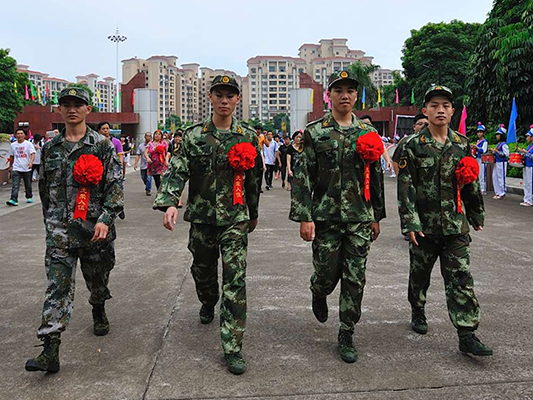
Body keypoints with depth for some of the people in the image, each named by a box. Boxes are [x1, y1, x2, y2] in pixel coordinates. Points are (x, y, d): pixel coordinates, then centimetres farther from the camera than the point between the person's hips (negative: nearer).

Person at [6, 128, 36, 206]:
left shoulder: (28, 144, -3)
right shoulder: (13, 145, 8)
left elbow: (32, 154, -13)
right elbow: (11, 156, 19)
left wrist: (31, 162, -30)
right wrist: (10, 166, 23)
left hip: (26, 168, -1)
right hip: (16, 168, 1)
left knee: (28, 185, 13)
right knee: (15, 185, -11)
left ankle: (29, 197, 32)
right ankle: (13, 200, -18)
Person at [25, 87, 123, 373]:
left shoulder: (102, 145, -2)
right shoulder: (50, 148, 10)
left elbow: (115, 185, -7)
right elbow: (44, 188, 20)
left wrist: (105, 219, -17)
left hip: (95, 227, -1)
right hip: (60, 230, 2)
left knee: (98, 279, 14)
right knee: (57, 285, -6)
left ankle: (99, 312, 46)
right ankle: (50, 351, -8)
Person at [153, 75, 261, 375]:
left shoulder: (248, 137, 2)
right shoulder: (194, 136, 0)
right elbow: (177, 171, -8)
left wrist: (253, 213, 18)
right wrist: (170, 203, -24)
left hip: (235, 219, -1)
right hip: (201, 217, 1)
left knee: (235, 281, -8)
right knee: (203, 270, 18)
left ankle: (233, 347, -3)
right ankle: (208, 303, 53)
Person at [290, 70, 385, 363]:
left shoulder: (368, 133, 8)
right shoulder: (315, 132, -2)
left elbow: (376, 177, 13)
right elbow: (302, 177, -5)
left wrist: (376, 217, 13)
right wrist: (304, 217, -11)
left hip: (360, 218, 3)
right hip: (326, 217, -2)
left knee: (355, 280, 4)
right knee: (327, 275, 5)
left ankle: (346, 336, 17)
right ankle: (318, 295, 41)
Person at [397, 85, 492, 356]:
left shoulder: (462, 144, 5)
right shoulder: (413, 146, -5)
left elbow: (471, 183, 14)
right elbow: (405, 187, -9)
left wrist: (477, 215, 16)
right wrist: (409, 223, -15)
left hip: (455, 224, 2)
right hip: (424, 224, -2)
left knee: (461, 279, -2)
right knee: (420, 273, 14)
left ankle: (467, 336, 1)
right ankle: (418, 312, 39)